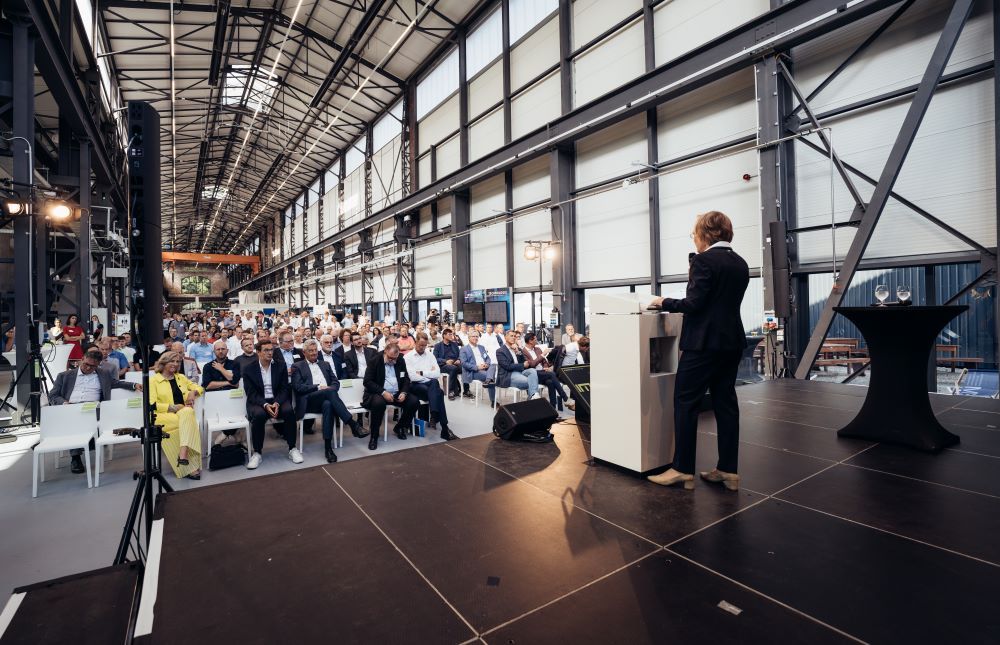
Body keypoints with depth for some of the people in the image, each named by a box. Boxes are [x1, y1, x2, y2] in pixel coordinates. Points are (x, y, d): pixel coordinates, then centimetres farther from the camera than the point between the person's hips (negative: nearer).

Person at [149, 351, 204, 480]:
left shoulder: (181, 377, 21)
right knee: (190, 422, -34)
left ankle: (183, 454, -44)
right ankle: (191, 466, -33)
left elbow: (199, 388, 25)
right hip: (163, 416, -3)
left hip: (184, 413, 4)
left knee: (188, 412, -35)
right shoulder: (154, 380, 6)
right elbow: (151, 404, -4)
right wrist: (173, 407, -14)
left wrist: (193, 392, 2)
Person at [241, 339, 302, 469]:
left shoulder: (281, 366, 6)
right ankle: (257, 452, -18)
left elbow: (284, 389, 1)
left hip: (277, 400, 1)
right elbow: (251, 394, -5)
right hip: (258, 402, -1)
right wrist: (265, 405, -23)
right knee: (259, 415, -34)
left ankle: (292, 449, -16)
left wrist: (277, 403, -19)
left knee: (289, 411, -30)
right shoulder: (249, 369, 1)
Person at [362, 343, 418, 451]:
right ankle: (374, 436, -18)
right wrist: (383, 392, -25)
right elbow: (367, 381, -13)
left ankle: (399, 428, 8)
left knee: (414, 402, -18)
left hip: (397, 393, 5)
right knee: (379, 403, -38)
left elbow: (406, 379, 10)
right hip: (378, 393, -4)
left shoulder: (400, 361, 6)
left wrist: (404, 392, -11)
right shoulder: (374, 361, -7)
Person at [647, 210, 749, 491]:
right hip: (731, 341, 8)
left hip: (704, 342, -8)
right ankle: (728, 470, 17)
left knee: (685, 403, -1)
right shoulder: (741, 264, 12)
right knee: (725, 403, 11)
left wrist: (664, 303, -4)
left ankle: (682, 470, 4)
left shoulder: (704, 260, -13)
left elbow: (694, 304, -18)